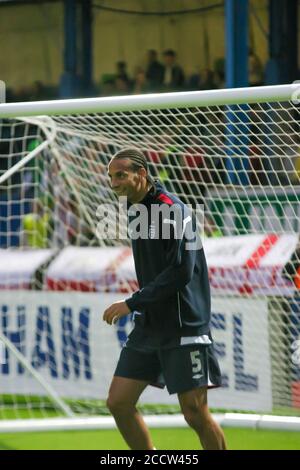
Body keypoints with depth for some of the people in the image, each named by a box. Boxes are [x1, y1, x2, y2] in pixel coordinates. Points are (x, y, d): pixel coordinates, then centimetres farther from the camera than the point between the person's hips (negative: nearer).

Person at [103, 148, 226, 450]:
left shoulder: (173, 210, -15)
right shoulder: (135, 210, 12)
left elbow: (180, 272, -22)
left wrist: (133, 303, -20)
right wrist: (139, 307, 16)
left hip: (184, 328, -8)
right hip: (149, 325, 8)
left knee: (195, 414, -7)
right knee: (118, 403, 2)